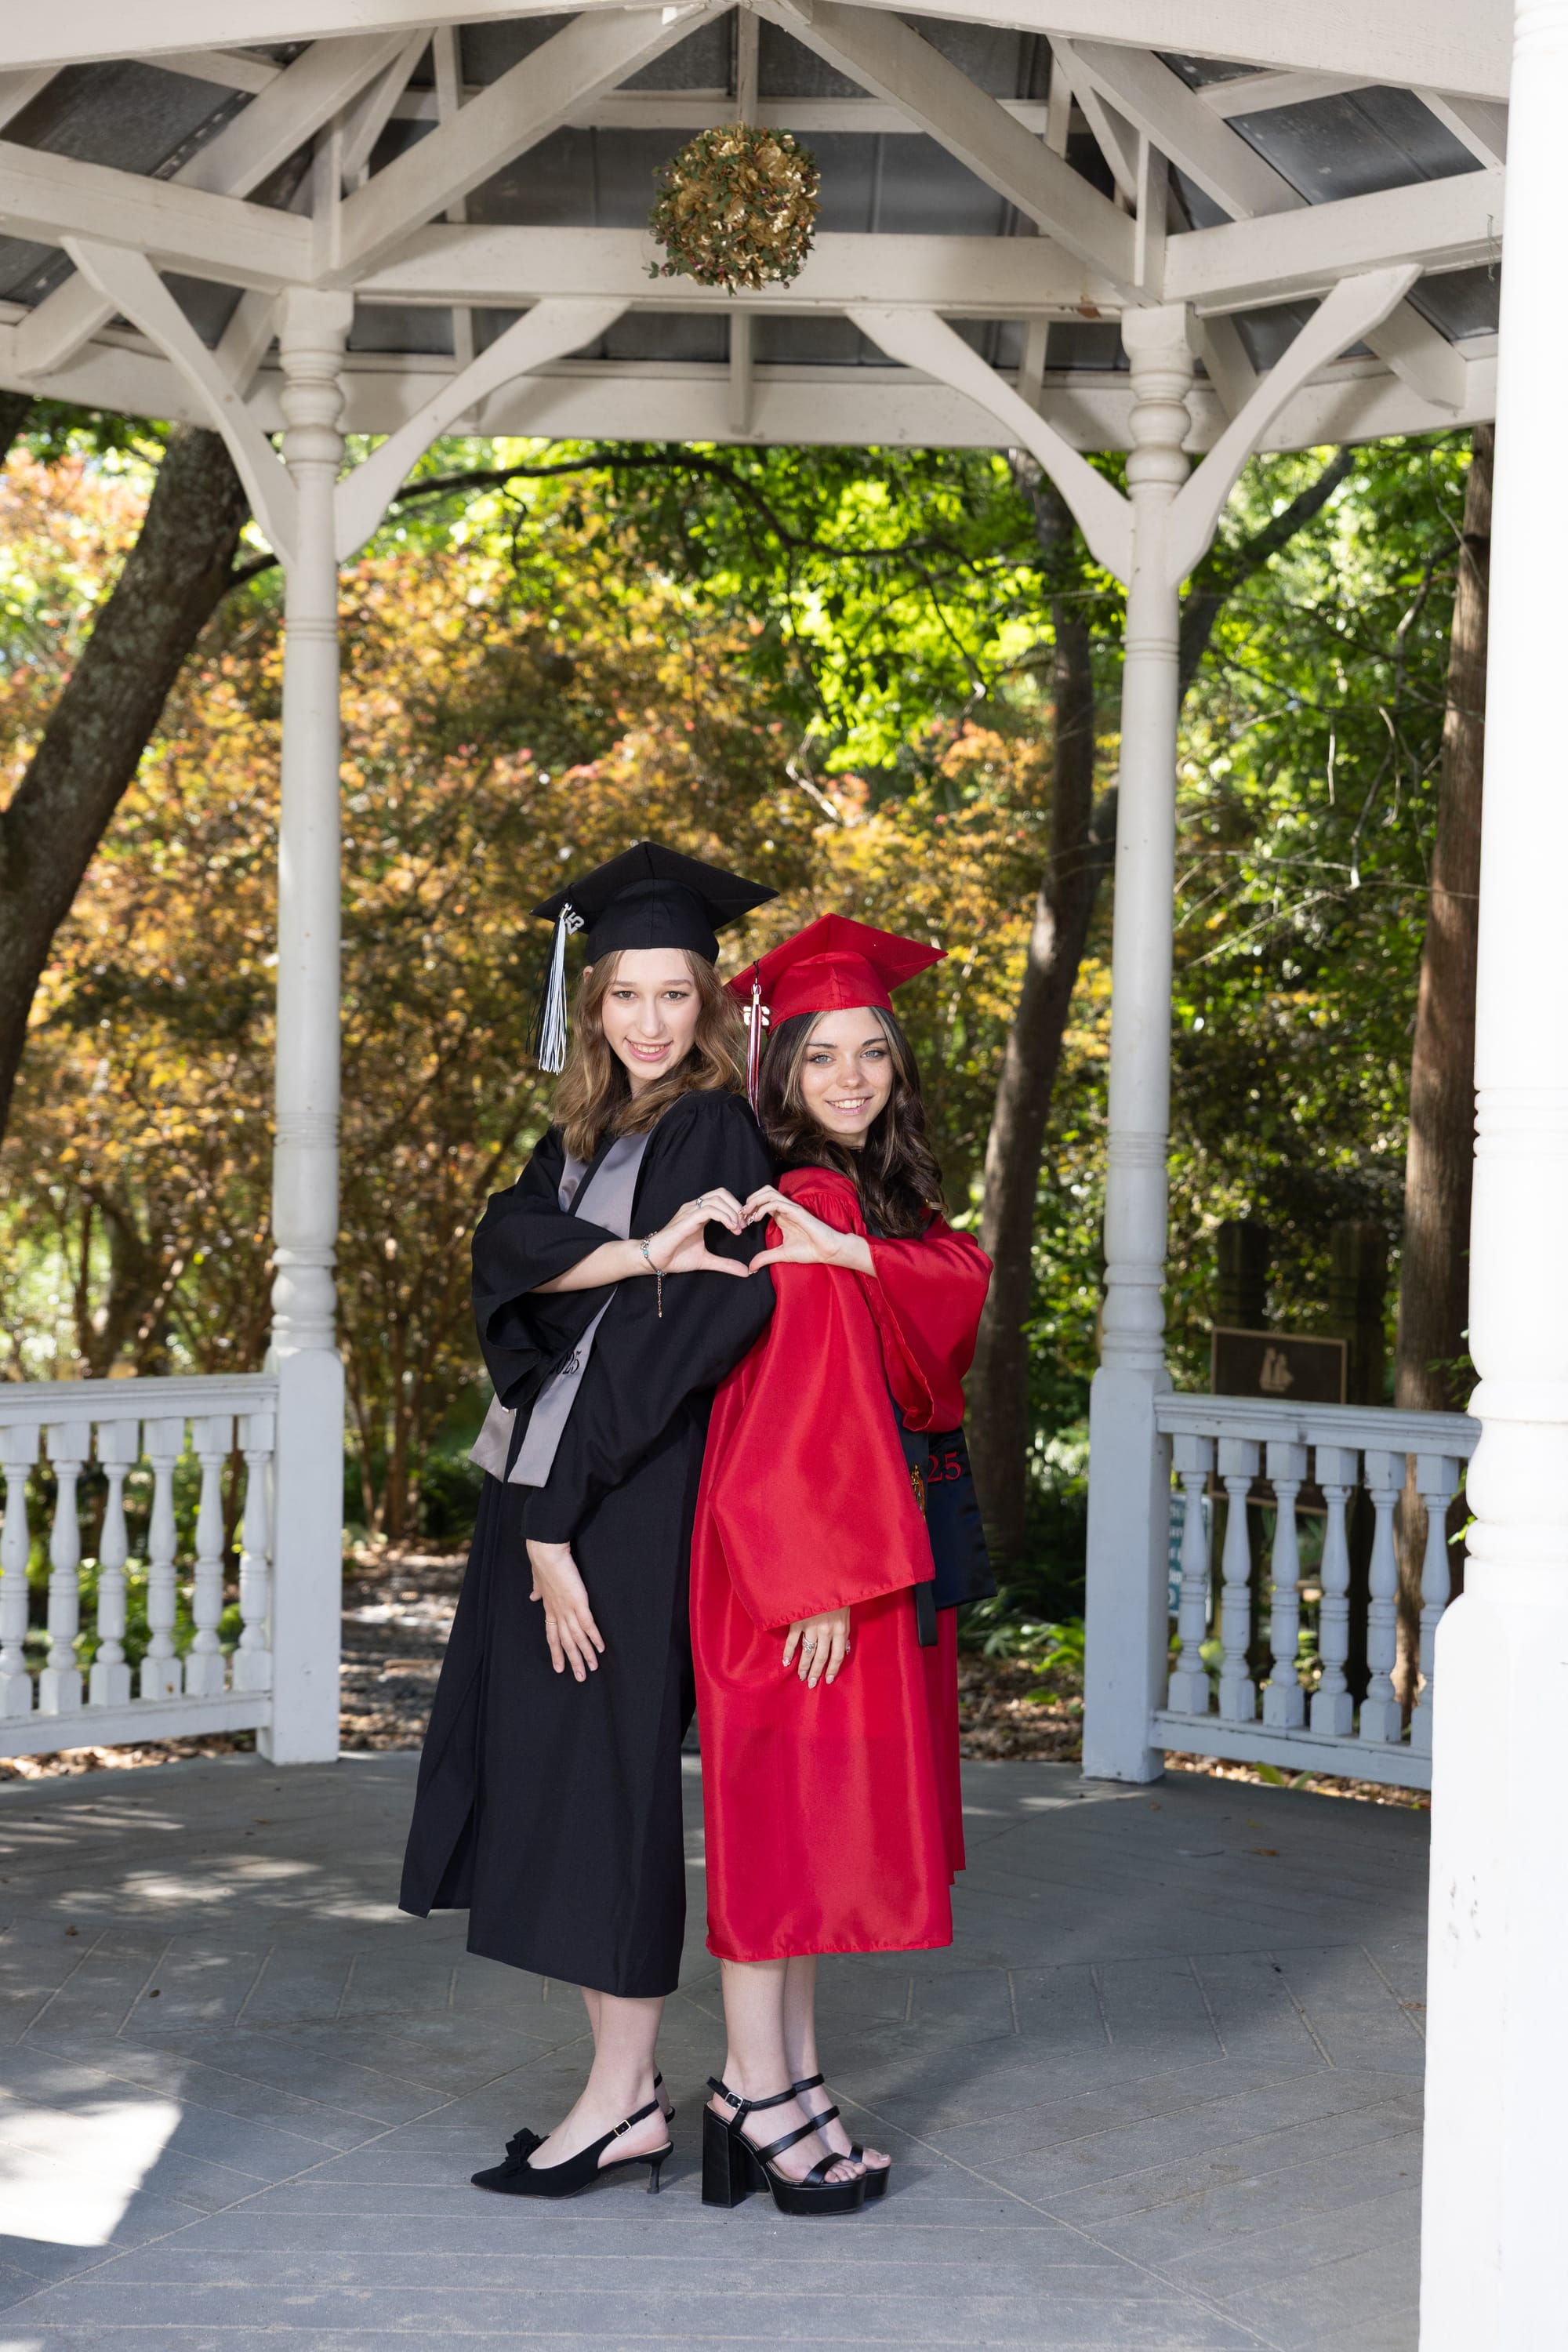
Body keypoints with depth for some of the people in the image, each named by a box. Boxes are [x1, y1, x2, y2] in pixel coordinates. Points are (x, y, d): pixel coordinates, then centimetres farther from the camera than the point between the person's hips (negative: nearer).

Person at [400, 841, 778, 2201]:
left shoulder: (715, 1134, -8)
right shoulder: (584, 1134, 14)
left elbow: (665, 1336, -16)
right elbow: (509, 1251, -5)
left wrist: (561, 1518, -16)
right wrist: (639, 1250, -23)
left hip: (638, 1500, -8)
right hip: (547, 1488, 8)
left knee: (607, 1770, -5)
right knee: (549, 1772, 9)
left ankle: (626, 2096, 5)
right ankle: (627, 2084, 17)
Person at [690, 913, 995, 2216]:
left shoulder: (880, 1203, 13)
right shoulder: (806, 1211, -15)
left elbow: (970, 1276, -7)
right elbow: (794, 1407, -20)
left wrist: (857, 1252, -24)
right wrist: (822, 1576, -22)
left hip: (880, 1537, 10)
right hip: (806, 1542, -10)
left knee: (817, 1816, 13)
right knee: (786, 1811, -2)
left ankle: (787, 2078, 22)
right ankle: (759, 2094, 6)